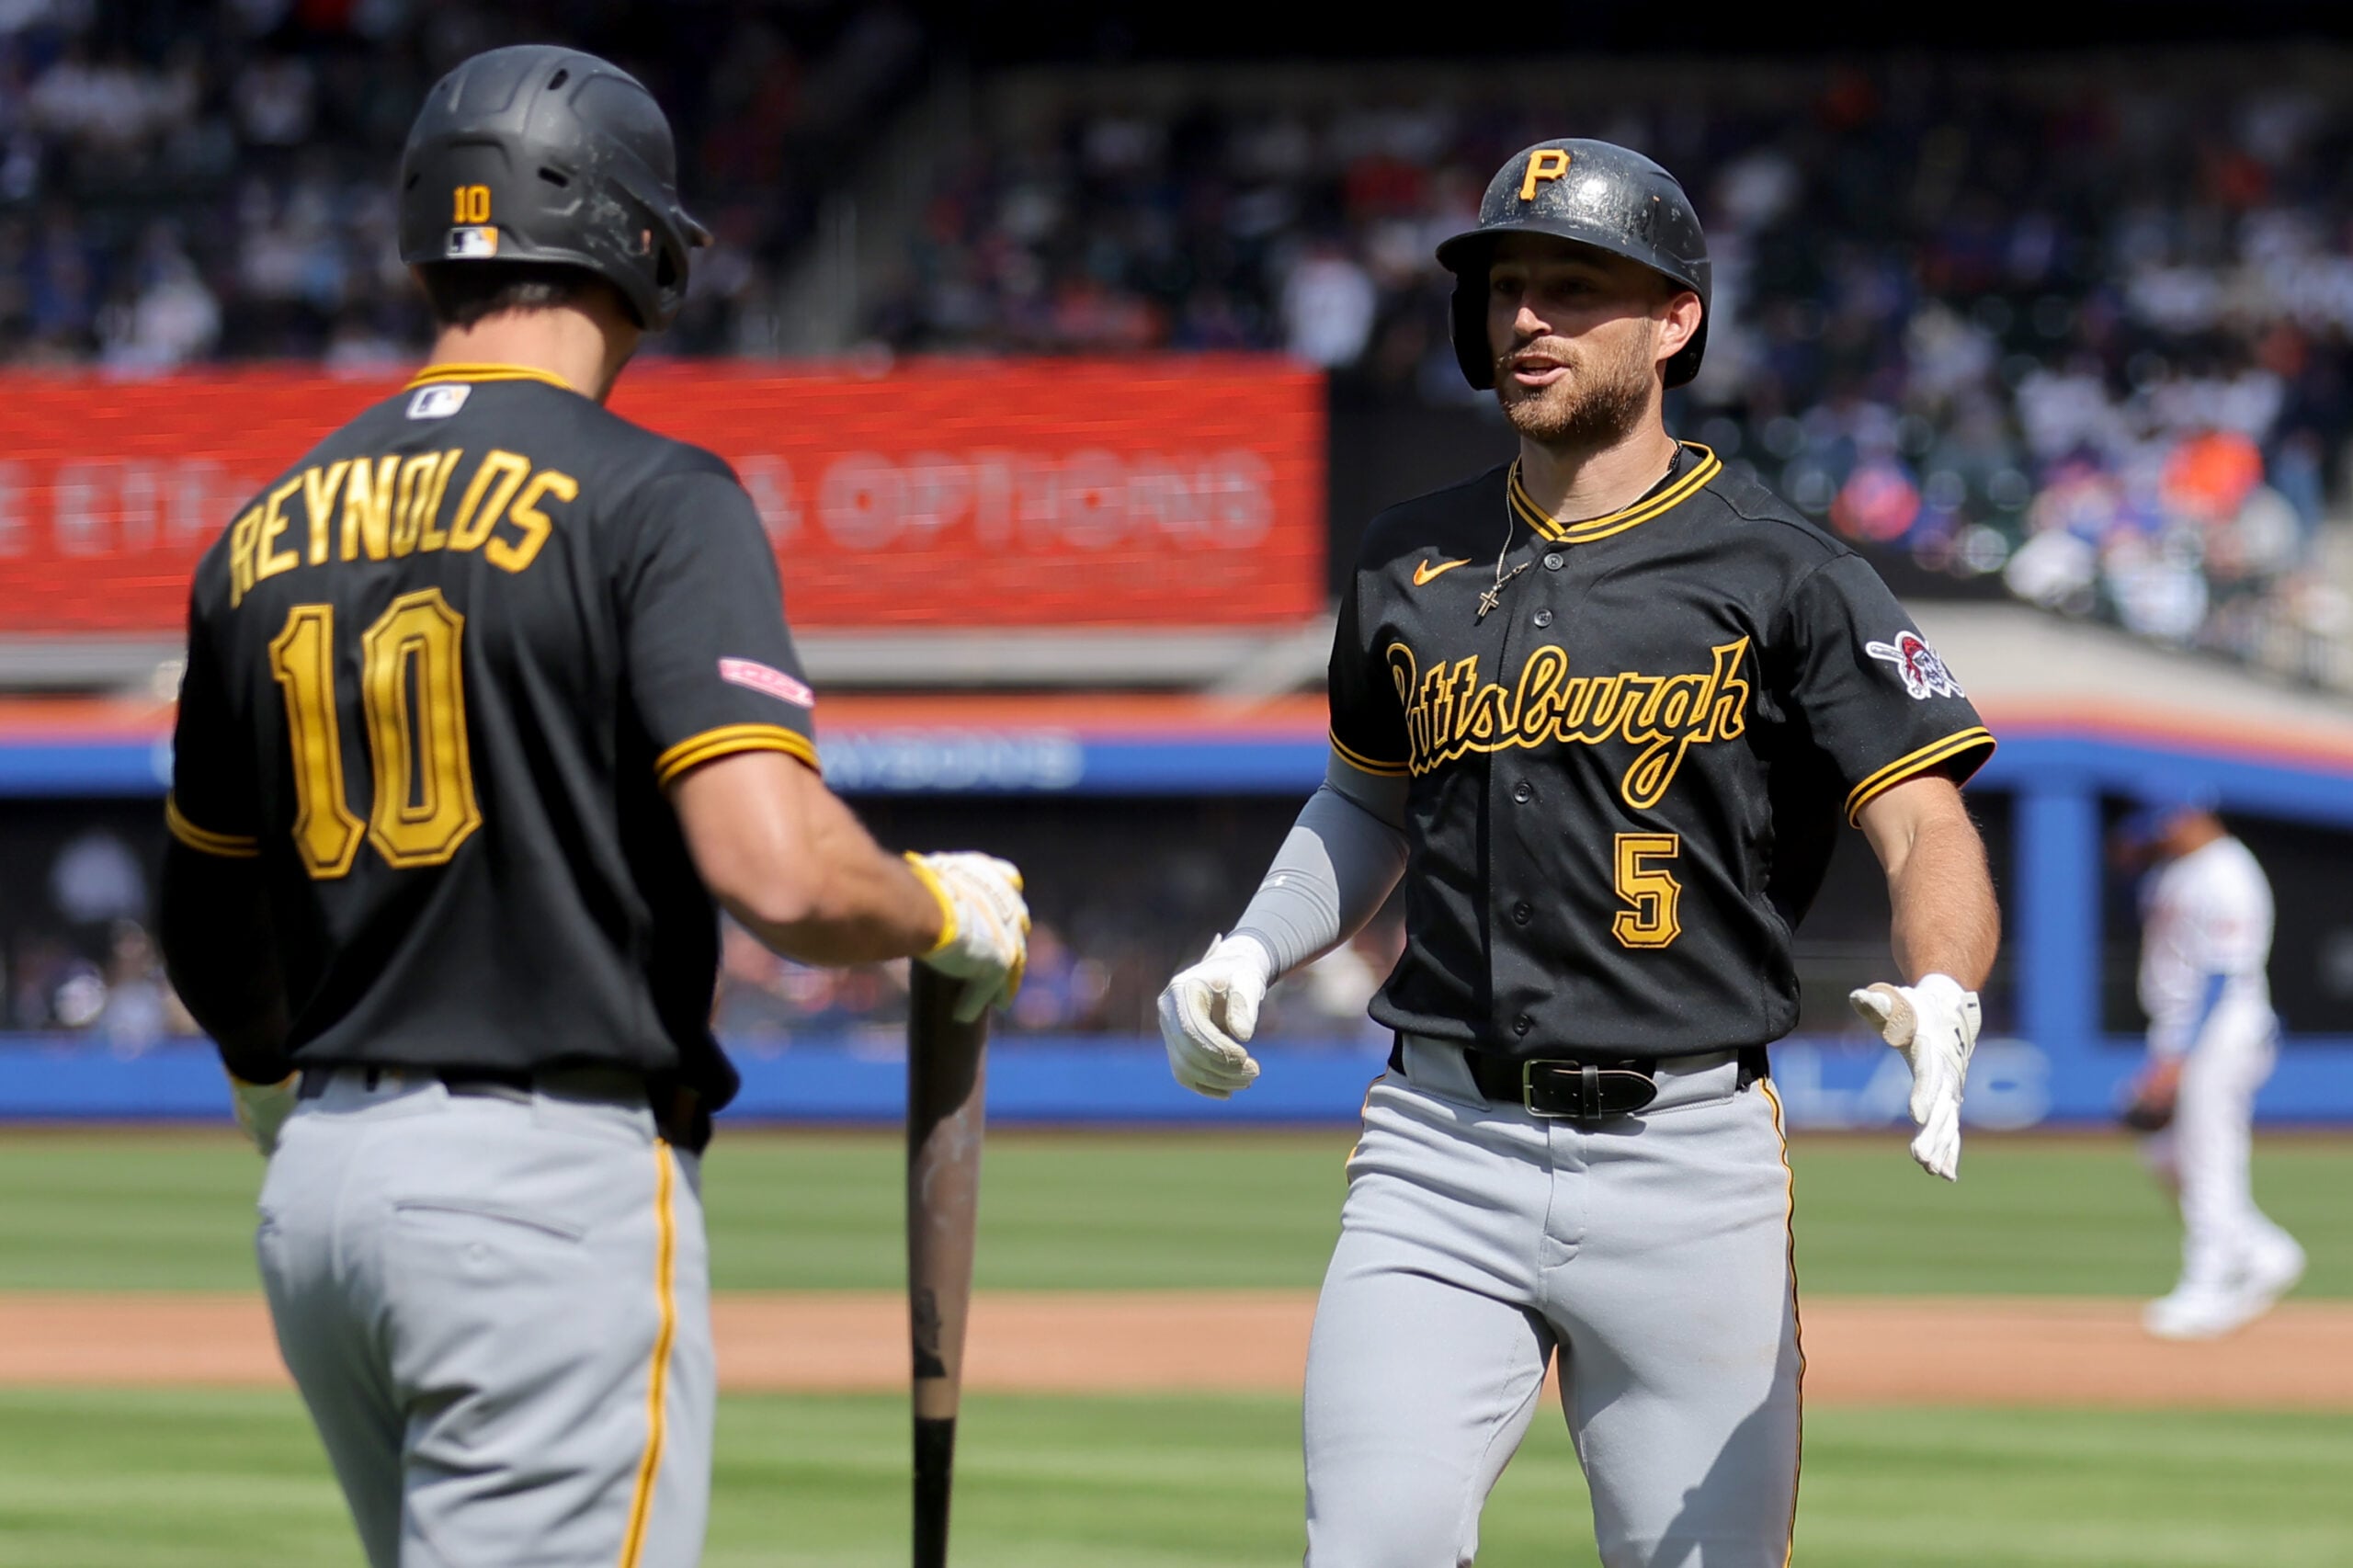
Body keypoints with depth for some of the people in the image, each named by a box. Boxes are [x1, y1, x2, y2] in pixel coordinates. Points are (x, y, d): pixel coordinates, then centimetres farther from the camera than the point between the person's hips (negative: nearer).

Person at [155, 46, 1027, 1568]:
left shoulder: (268, 534, 11)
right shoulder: (653, 501, -9)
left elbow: (211, 928, 22)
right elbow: (778, 872, -20)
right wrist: (948, 913, 1)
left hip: (318, 1198, 7)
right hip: (556, 1186, -7)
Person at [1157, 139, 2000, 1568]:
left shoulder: (1783, 576, -2)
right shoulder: (1414, 563, 12)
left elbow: (1928, 826, -10)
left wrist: (1940, 999, -30)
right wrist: (1249, 956, 10)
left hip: (1685, 1156, -3)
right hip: (1442, 1149, 3)